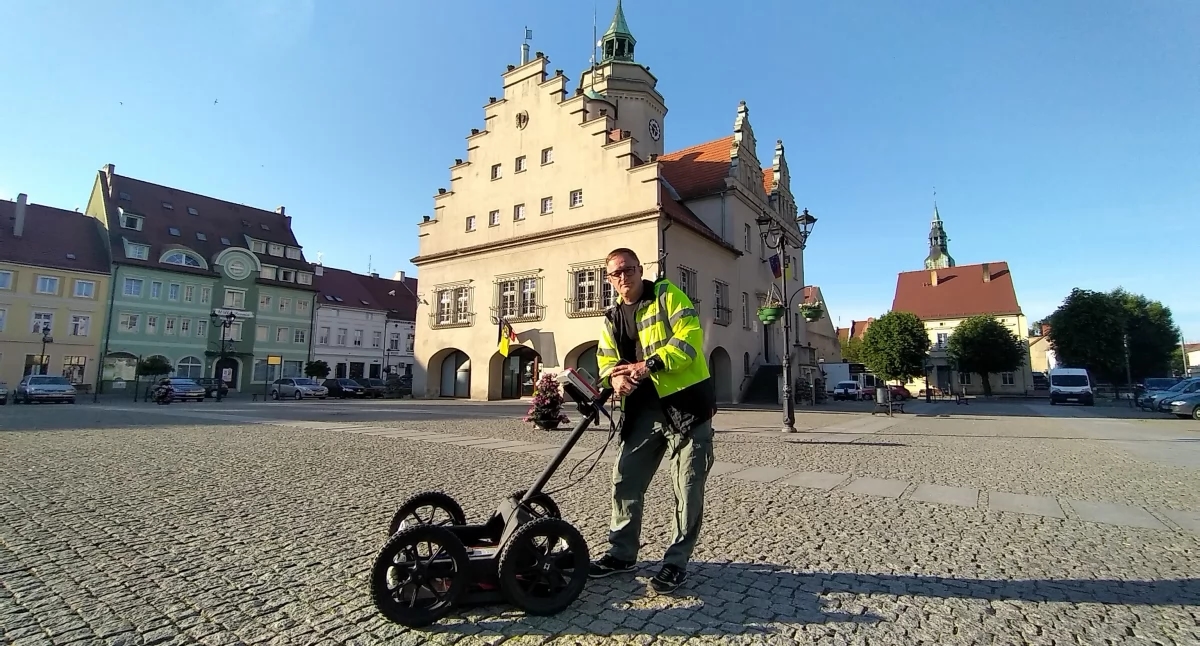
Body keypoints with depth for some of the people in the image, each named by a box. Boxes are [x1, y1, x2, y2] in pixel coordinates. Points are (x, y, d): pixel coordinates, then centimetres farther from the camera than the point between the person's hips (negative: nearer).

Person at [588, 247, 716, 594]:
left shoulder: (667, 294, -3)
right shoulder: (612, 319, 15)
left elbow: (689, 336, -15)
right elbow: (606, 360, 8)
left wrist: (650, 364, -24)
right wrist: (615, 378, -15)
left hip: (687, 402, -5)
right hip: (645, 409, 6)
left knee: (687, 487, 1)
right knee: (625, 480, 8)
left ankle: (677, 562, 18)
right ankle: (622, 553, 26)